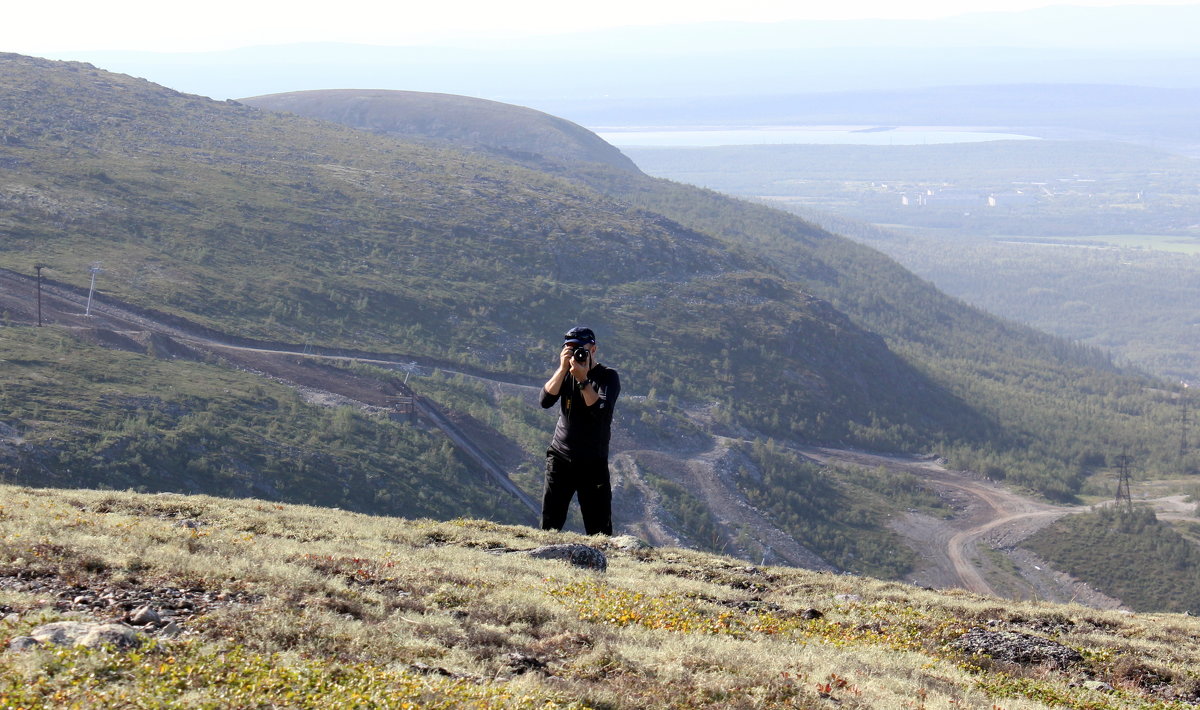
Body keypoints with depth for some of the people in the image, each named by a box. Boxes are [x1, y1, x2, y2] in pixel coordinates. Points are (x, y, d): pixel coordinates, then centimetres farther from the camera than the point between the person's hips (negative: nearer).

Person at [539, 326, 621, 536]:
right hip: (560, 458, 3)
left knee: (599, 531, -4)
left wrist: (583, 380, -25)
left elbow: (602, 412, -20)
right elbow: (546, 401, -10)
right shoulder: (565, 373, 6)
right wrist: (563, 368, -17)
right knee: (549, 525, 1)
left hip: (593, 463, -3)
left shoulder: (608, 377, -4)